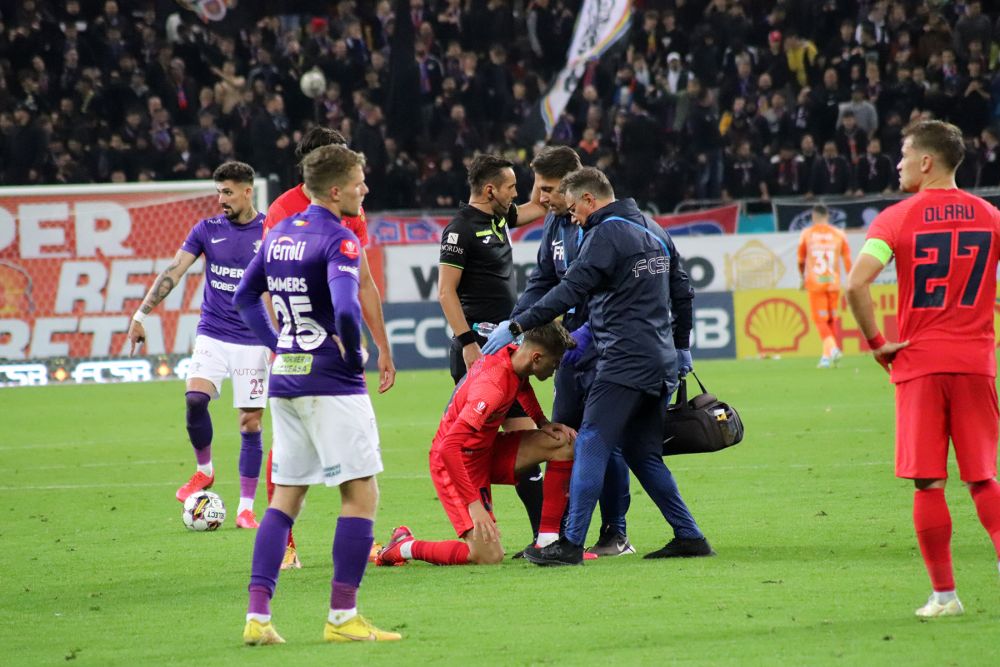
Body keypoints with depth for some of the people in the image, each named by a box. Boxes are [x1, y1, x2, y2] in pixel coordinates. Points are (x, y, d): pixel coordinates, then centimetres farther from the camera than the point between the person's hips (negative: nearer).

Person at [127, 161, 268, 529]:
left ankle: (246, 509, 8)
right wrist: (141, 314, -7)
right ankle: (203, 470, 5)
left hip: (253, 342, -1)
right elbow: (172, 272, 1)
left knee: (251, 423, -1)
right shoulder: (207, 230, 3)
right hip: (212, 335, 1)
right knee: (195, 398, -21)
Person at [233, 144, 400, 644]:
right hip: (332, 385, -8)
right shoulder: (338, 240, -14)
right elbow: (345, 309, -28)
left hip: (285, 379, 8)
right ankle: (342, 617, -4)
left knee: (286, 496, 12)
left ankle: (257, 614, 5)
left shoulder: (281, 233, 11)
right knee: (361, 494, -1)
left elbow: (245, 296, 20)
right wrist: (353, 355, -11)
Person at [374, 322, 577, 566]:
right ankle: (404, 548, 2)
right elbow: (449, 448, -36)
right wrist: (474, 504, -38)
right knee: (489, 557, -20)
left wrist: (543, 423, 12)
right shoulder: (493, 386, -31)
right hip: (456, 464, -10)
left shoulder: (512, 354, -3)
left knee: (566, 444, 0)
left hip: (485, 453, 10)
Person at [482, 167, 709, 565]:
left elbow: (569, 292, -16)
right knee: (643, 455, 15)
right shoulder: (654, 231, 17)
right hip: (661, 362, 9)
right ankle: (689, 537, 11)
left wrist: (516, 326, -13)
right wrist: (680, 347, 29)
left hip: (624, 361, -9)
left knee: (591, 447, -9)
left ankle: (571, 543, -13)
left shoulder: (606, 234, -10)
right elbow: (682, 293, 21)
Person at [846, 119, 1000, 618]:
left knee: (928, 483, 3)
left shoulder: (897, 219, -4)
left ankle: (944, 595, 3)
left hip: (920, 364, -3)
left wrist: (876, 342, -6)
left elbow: (856, 285, -16)